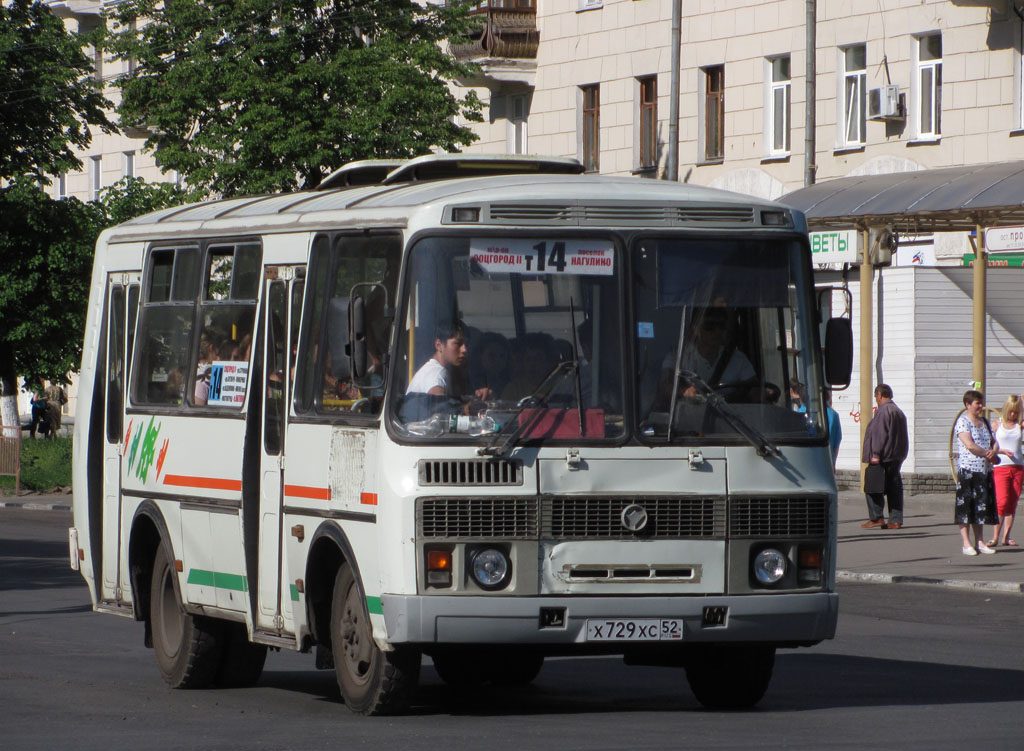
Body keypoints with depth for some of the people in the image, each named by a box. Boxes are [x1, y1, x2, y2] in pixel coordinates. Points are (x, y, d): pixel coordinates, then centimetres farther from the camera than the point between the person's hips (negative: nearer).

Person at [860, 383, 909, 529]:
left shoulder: (883, 411, -12)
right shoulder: (899, 412, 17)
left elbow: (880, 434, -18)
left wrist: (875, 454, -18)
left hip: (884, 457, -9)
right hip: (897, 457, 9)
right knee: (894, 488, 7)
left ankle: (876, 517, -7)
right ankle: (896, 520, 4)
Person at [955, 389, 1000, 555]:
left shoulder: (984, 422, 16)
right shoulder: (963, 422, -7)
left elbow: (994, 443, 16)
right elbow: (970, 445, -18)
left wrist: (993, 452, -6)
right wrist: (987, 454, -9)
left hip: (984, 470, 7)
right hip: (967, 469, -7)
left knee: (981, 506, 9)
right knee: (965, 506, -5)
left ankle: (979, 542, 15)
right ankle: (966, 543, -3)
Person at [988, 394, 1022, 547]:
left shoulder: (1020, 424, 7)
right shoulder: (997, 424, 3)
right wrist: (1002, 451, -17)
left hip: (1017, 467, 3)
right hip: (1000, 467, -3)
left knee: (1013, 503, 4)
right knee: (1002, 501, -14)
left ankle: (1006, 537, 9)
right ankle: (995, 537, -10)